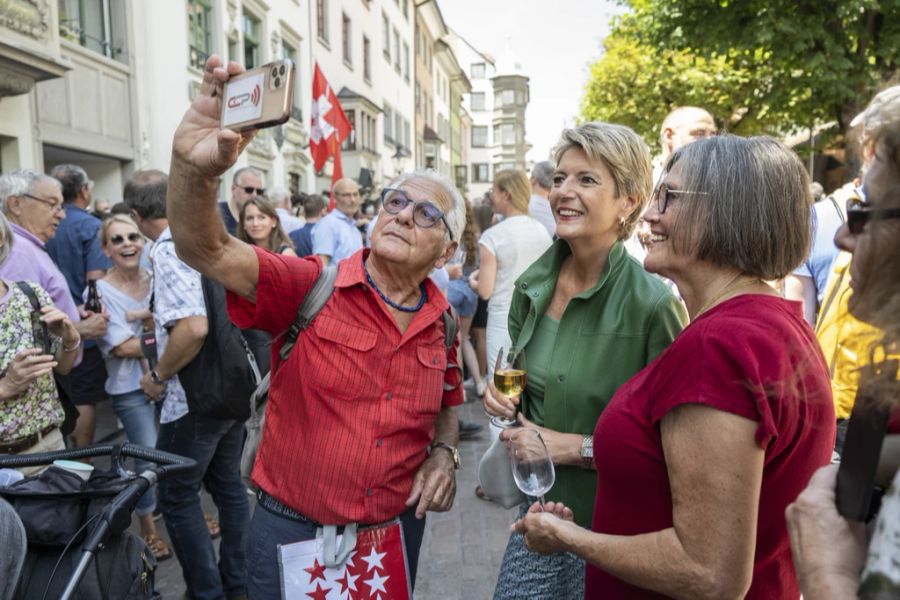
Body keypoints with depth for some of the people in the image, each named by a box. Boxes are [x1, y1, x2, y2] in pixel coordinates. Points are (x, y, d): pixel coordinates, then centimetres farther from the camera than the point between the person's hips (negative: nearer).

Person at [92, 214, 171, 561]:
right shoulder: (101, 291, -9)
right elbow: (123, 347, -14)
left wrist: (147, 315, -20)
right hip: (132, 390, -3)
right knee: (150, 459, -4)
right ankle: (148, 529, 19)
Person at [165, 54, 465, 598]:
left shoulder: (442, 321, -3)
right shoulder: (311, 286, -15)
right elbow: (208, 250, -28)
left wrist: (444, 452, -5)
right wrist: (193, 167, -46)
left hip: (396, 528, 4)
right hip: (292, 529, -3)